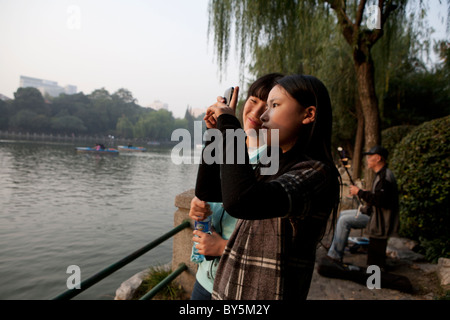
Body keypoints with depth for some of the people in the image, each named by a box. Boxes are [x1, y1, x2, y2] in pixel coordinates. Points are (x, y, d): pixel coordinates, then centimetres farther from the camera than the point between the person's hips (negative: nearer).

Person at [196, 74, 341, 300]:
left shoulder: (316, 172, -19)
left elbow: (240, 202, -36)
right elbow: (206, 191, 9)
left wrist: (229, 125, -24)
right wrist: (216, 131, 1)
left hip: (271, 293, -7)